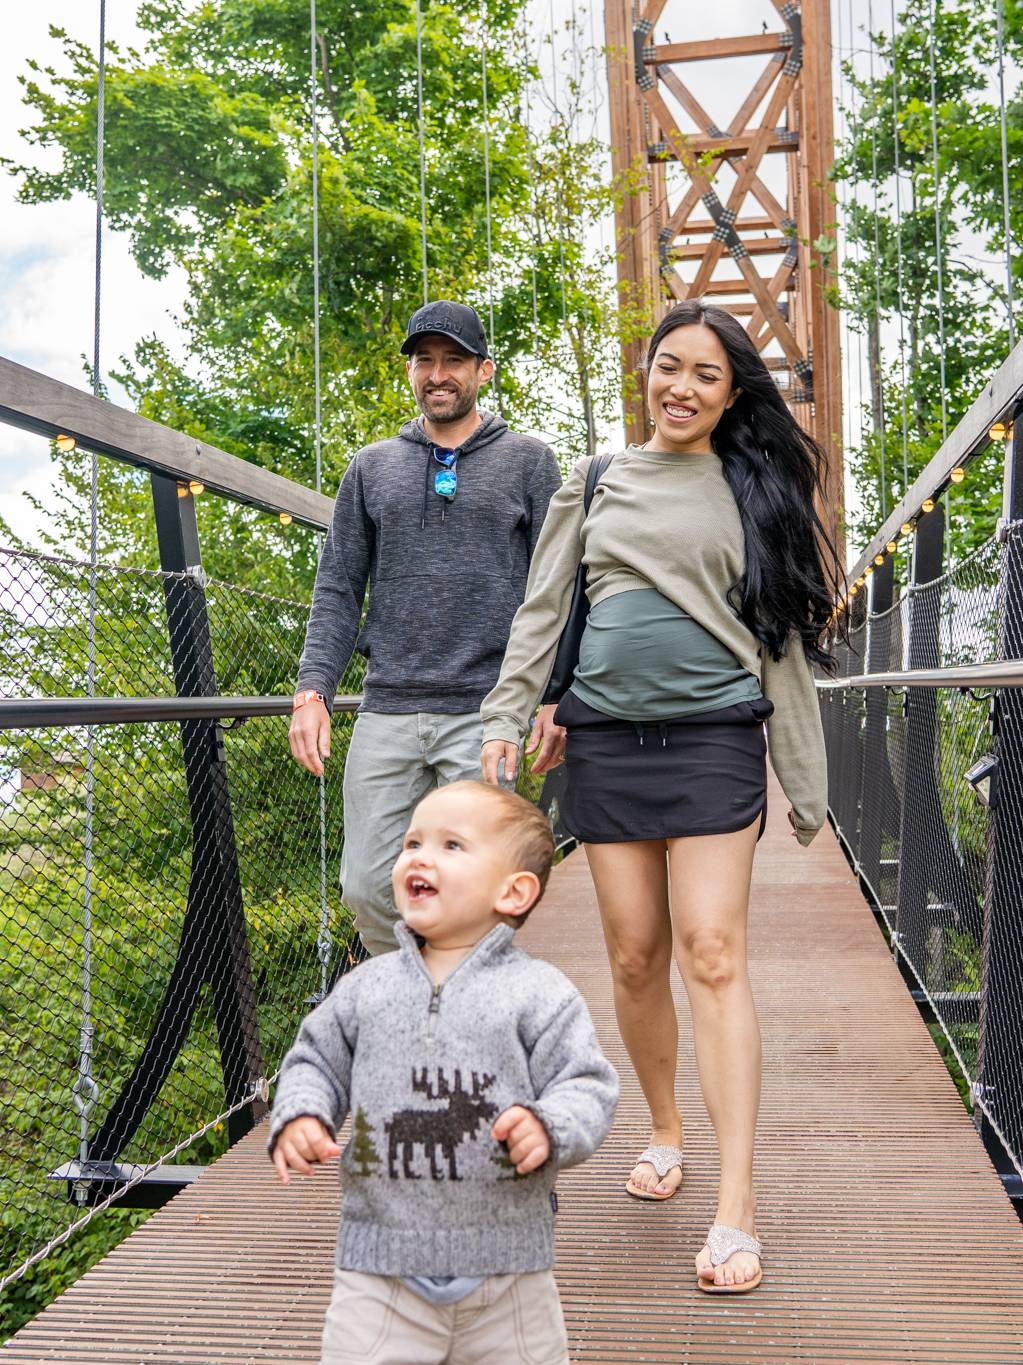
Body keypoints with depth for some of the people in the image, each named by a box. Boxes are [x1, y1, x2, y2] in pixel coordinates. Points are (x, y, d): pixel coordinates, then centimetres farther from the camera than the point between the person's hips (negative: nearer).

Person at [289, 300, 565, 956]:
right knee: (368, 888, 3)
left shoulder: (528, 461, 9)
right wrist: (312, 690, 0)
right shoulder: (371, 469, 15)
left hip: (484, 712, -2)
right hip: (386, 711, 3)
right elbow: (338, 591, 12)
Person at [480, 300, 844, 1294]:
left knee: (712, 954, -9)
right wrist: (505, 718, 2)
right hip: (606, 740, 2)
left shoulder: (753, 490, 9)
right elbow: (540, 612, 12)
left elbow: (781, 640, 9)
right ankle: (664, 1133, 27)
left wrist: (805, 780, 7)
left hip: (713, 737, -2)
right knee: (635, 958, 5)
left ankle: (736, 1208, -7)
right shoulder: (593, 483, 12)